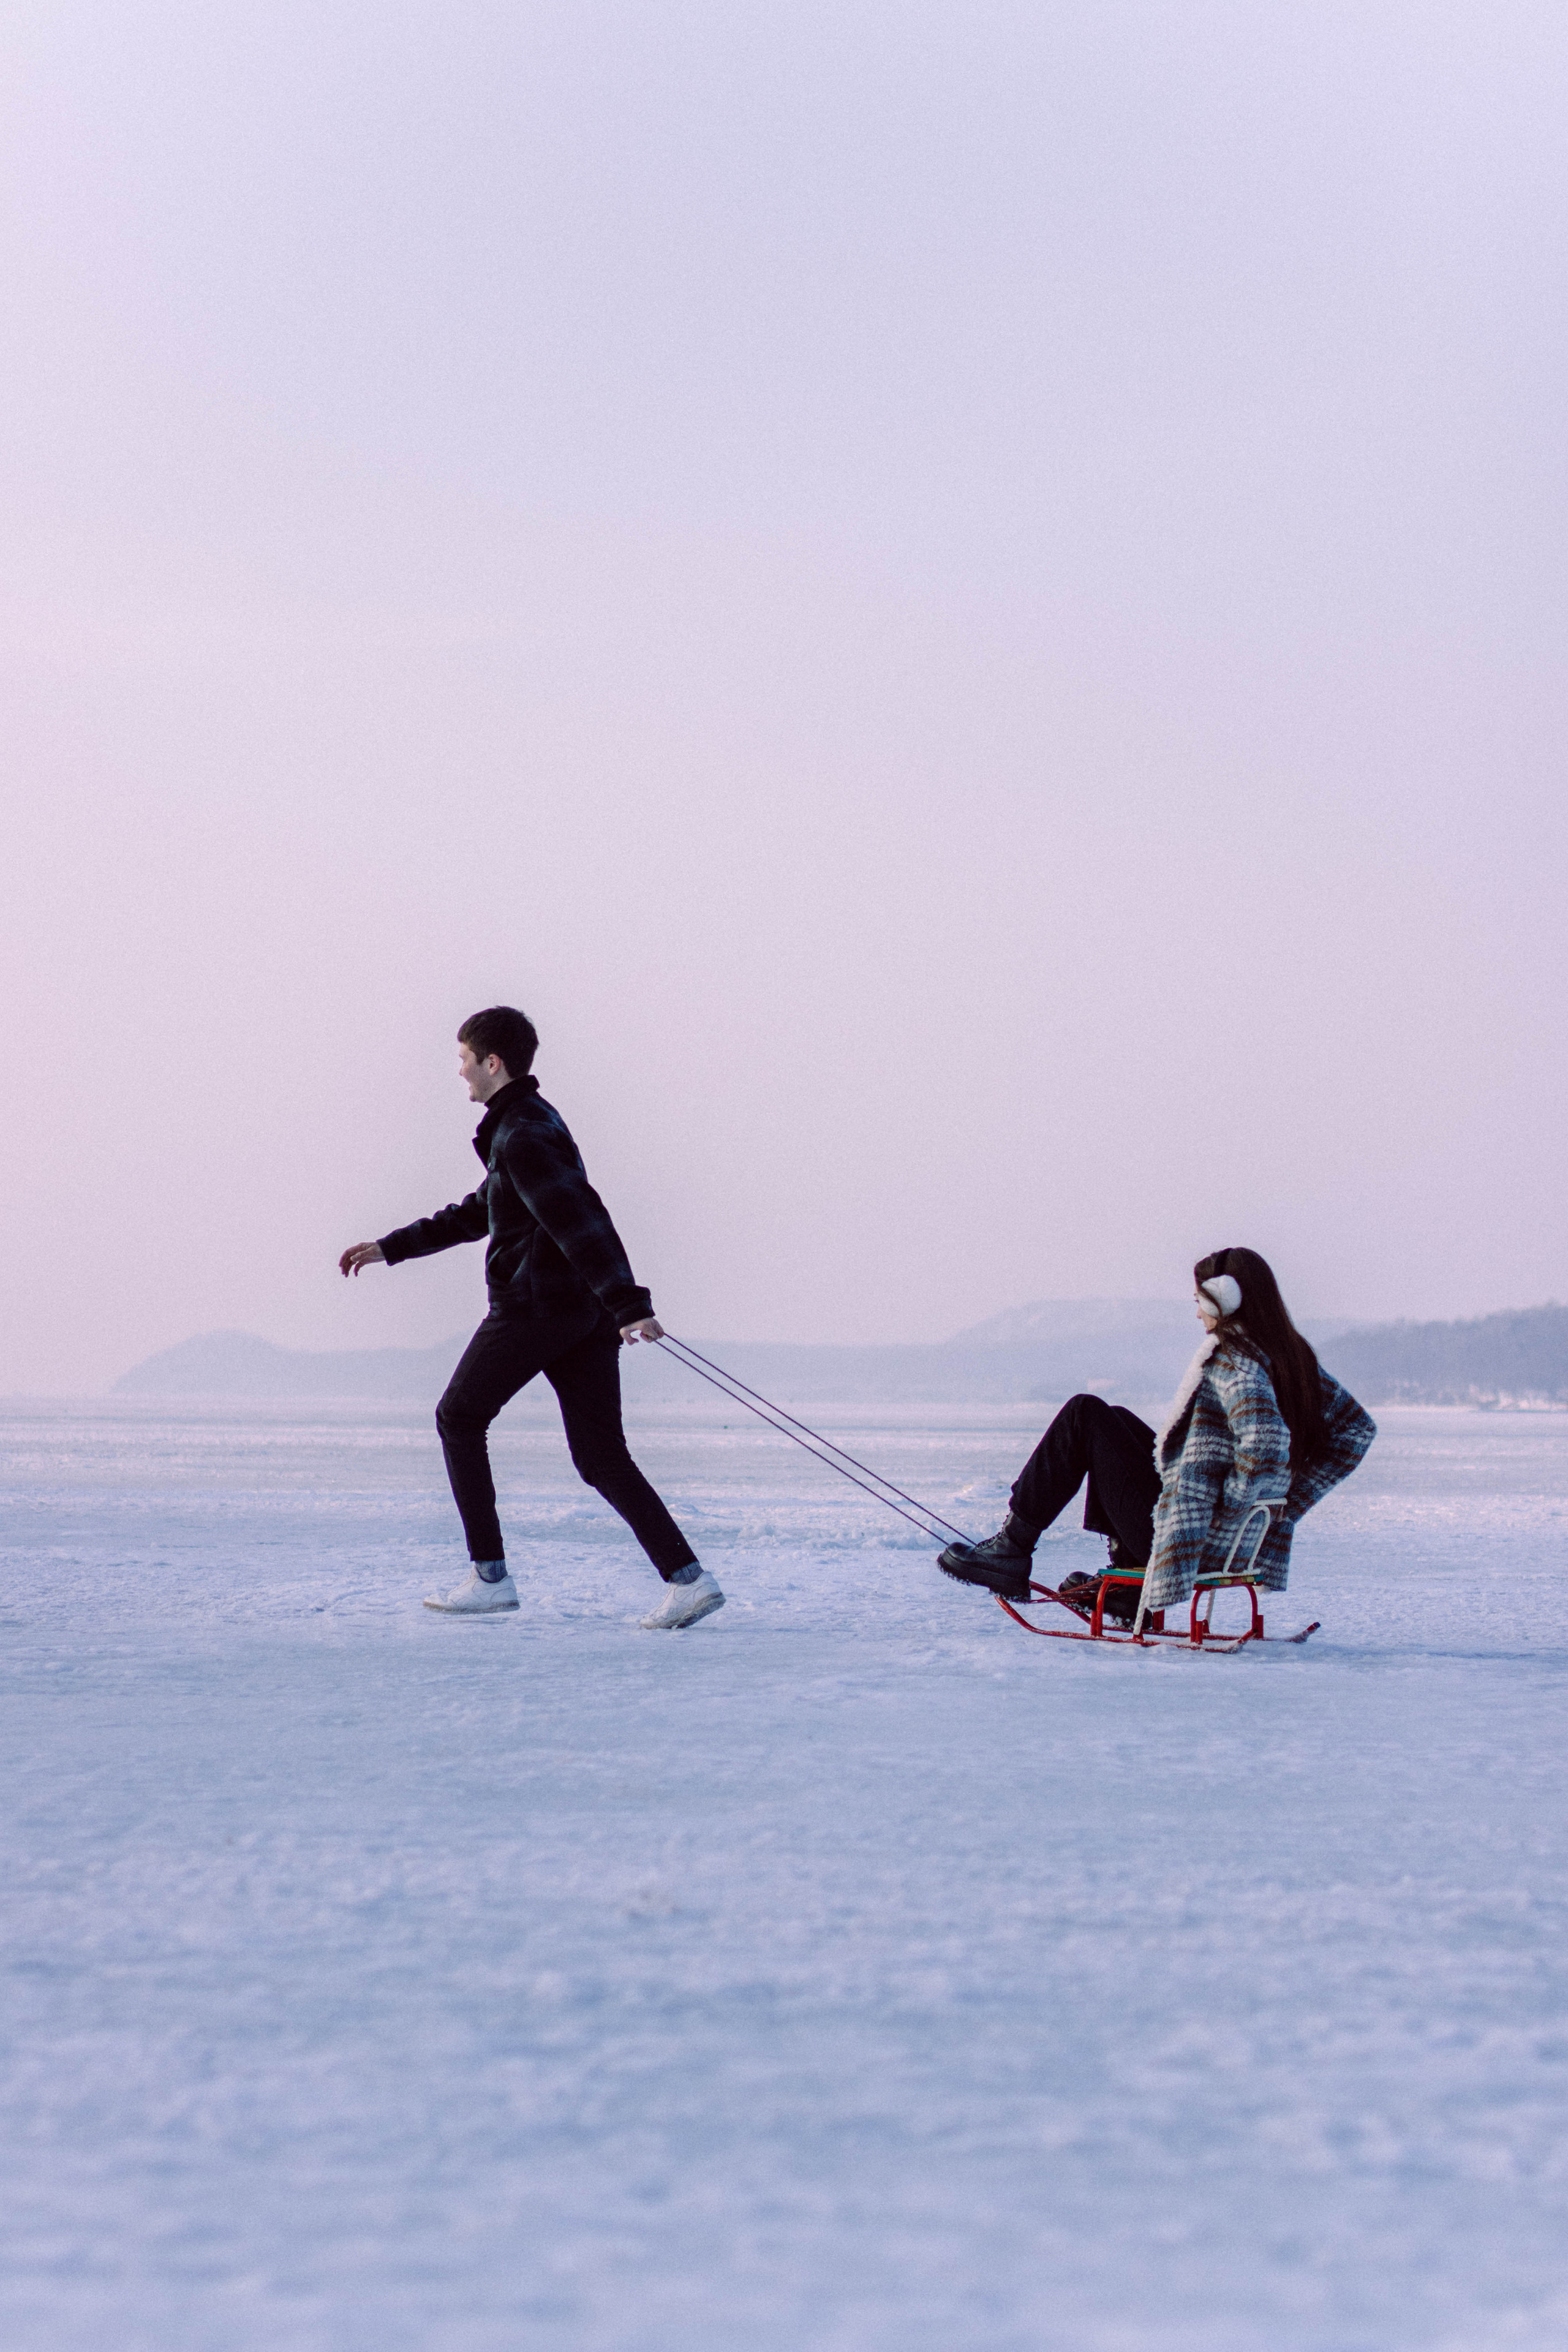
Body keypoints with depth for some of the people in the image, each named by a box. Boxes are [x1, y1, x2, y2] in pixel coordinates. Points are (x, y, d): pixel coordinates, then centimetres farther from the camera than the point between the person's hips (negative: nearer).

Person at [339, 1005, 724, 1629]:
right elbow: (477, 1214, 32)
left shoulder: (520, 1137, -12)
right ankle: (688, 1578, -10)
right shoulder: (535, 1123, 21)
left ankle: (490, 1577, 8)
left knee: (459, 1418, 10)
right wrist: (391, 1247, 36)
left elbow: (580, 1221, -23)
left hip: (531, 1307, -9)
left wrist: (629, 1305, -32)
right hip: (587, 1313, 9)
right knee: (601, 1456, 5)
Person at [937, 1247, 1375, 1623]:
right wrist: (1286, 1503, 9)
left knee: (1084, 1416, 1)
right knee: (1116, 1421, 27)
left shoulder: (1232, 1361, -20)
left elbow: (1266, 1441, -37)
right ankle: (1125, 1585, 28)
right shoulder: (1294, 1358, 6)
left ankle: (1011, 1550, 6)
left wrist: (1225, 1506, -22)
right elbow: (1358, 1427, 12)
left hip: (1193, 1540, -9)